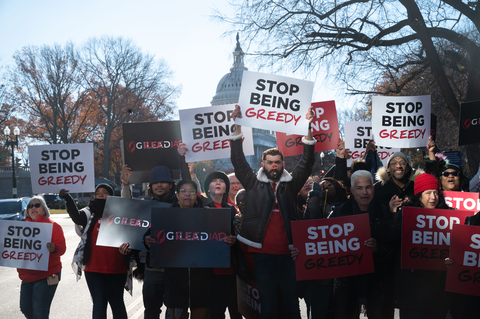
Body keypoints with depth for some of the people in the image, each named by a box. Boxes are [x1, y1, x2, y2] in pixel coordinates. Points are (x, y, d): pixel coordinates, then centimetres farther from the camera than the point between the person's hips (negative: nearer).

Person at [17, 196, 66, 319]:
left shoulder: (53, 225, -5)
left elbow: (62, 248, -12)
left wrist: (54, 248, -34)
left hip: (46, 276, -6)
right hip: (27, 276, 6)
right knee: (25, 308, 10)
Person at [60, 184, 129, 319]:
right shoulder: (90, 213, 5)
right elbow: (77, 217, -15)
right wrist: (67, 197, -28)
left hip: (116, 269, 0)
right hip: (94, 268, 0)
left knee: (117, 304, 13)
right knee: (99, 304, 3)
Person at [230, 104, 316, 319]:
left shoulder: (291, 184, 9)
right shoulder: (254, 184, 7)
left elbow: (307, 162, 2)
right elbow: (238, 160, 3)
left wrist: (308, 128, -8)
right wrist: (237, 127, -3)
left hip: (288, 254, 1)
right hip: (263, 255, -1)